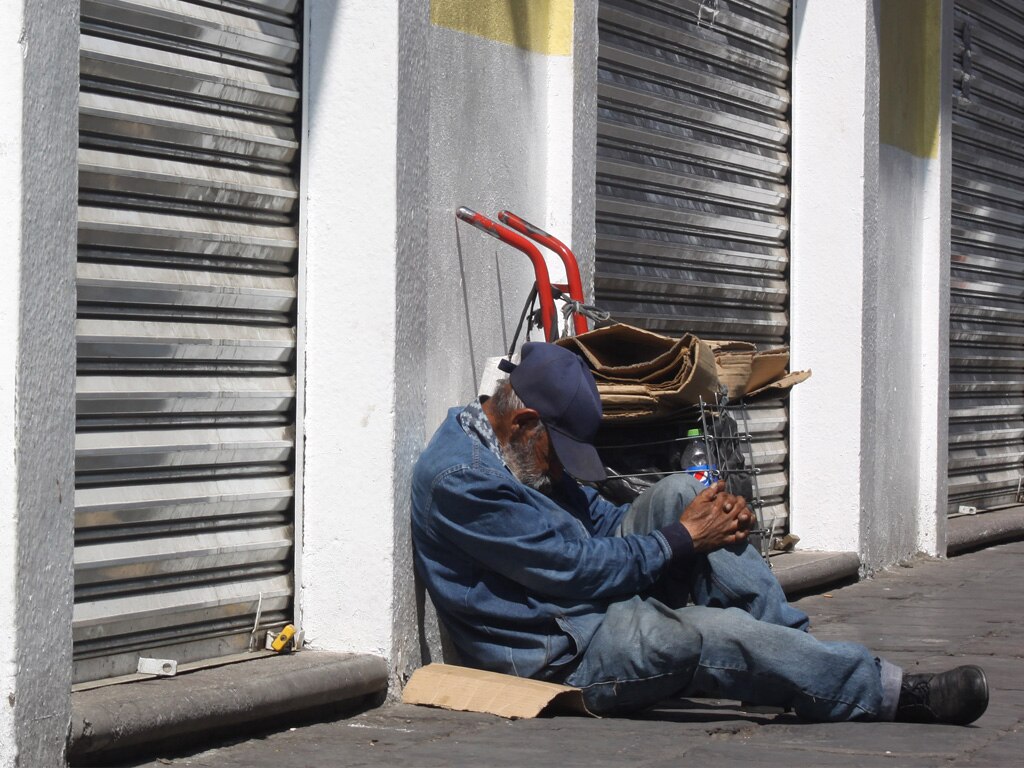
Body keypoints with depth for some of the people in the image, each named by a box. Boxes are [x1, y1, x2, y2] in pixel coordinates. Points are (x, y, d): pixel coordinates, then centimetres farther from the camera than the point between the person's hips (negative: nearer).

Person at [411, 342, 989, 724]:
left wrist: (707, 516, -1)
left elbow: (600, 519, 16)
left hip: (600, 606, 10)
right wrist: (685, 539, -11)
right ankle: (893, 693, -18)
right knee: (708, 632, -30)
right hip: (562, 654, -10)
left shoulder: (523, 449, 12)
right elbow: (581, 569, -21)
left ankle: (800, 648, -8)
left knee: (680, 493, -4)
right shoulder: (461, 481, -20)